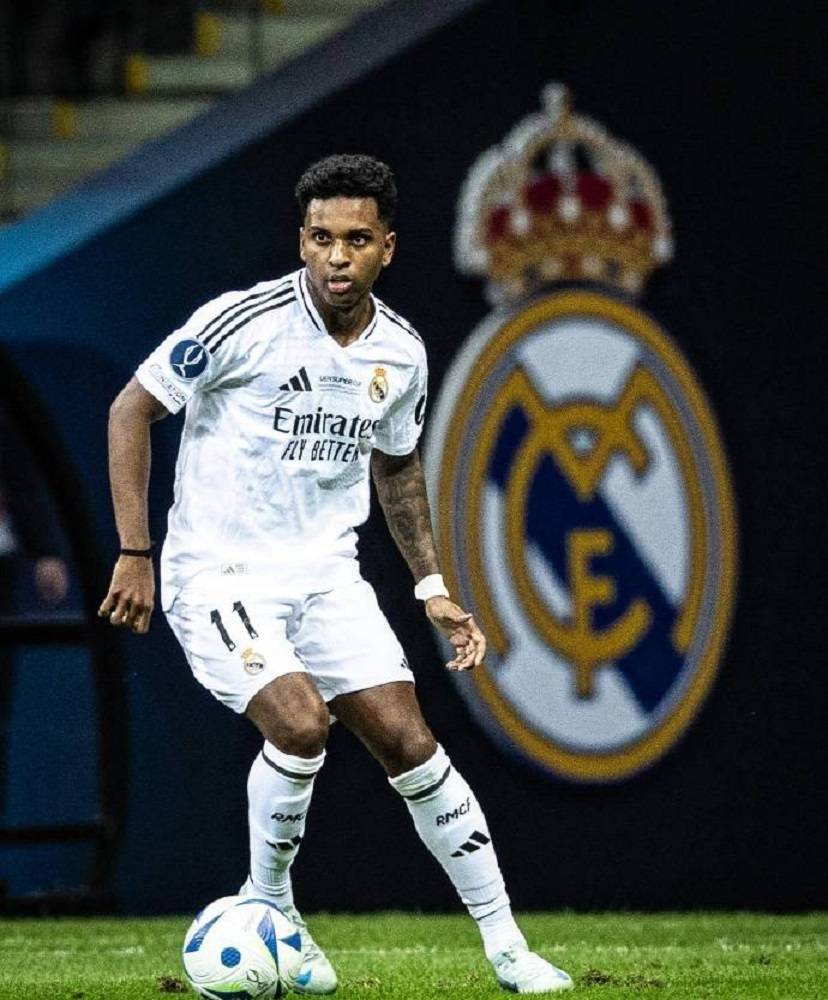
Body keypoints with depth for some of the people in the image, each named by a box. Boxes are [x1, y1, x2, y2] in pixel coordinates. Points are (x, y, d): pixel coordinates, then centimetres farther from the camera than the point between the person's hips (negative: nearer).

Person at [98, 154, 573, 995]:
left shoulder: (400, 352, 2)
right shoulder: (245, 321, -16)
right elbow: (131, 409, -8)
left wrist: (431, 588, 14)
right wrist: (134, 553, -13)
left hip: (325, 572, 5)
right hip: (219, 571, -5)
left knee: (409, 742, -3)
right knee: (300, 720, -26)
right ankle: (267, 907, -1)